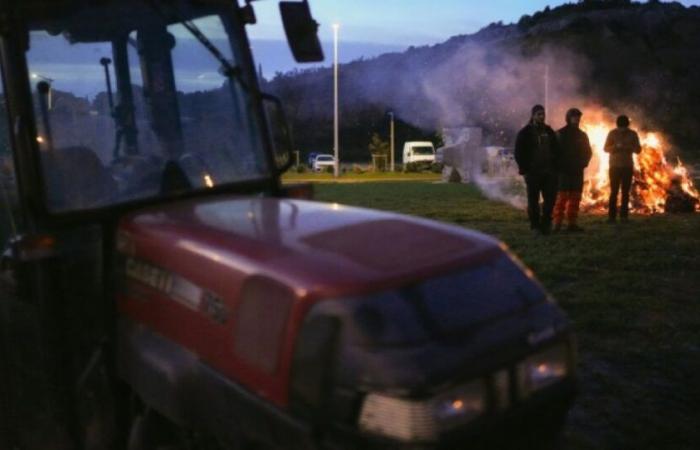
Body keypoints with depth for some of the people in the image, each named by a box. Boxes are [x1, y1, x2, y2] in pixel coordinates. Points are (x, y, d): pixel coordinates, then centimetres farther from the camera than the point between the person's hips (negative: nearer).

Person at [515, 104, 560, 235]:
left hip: (549, 171, 4)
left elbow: (556, 149, 16)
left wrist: (554, 166, 5)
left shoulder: (549, 131, 12)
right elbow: (519, 152, -2)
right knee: (533, 200, 2)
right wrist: (525, 168, -9)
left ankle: (545, 223, 14)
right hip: (533, 172, -4)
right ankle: (535, 225, 9)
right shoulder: (525, 132, -1)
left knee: (550, 198, 1)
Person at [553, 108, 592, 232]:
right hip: (564, 171, -5)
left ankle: (572, 223, 7)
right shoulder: (560, 134, -1)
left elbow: (588, 152, 17)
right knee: (562, 197, -10)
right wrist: (560, 166, -10)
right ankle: (557, 223, -10)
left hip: (577, 171, 5)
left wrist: (583, 163, 2)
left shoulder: (582, 135, 14)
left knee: (575, 198, 4)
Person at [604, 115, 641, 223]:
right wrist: (616, 146, -23)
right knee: (614, 191, -5)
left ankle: (624, 215, 4)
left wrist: (629, 147, -19)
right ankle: (612, 216, -4)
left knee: (625, 192, 1)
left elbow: (638, 150, 3)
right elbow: (606, 148, -4)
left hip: (628, 166, 2)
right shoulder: (612, 133, -2)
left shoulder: (633, 134, 3)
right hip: (615, 166, -2)